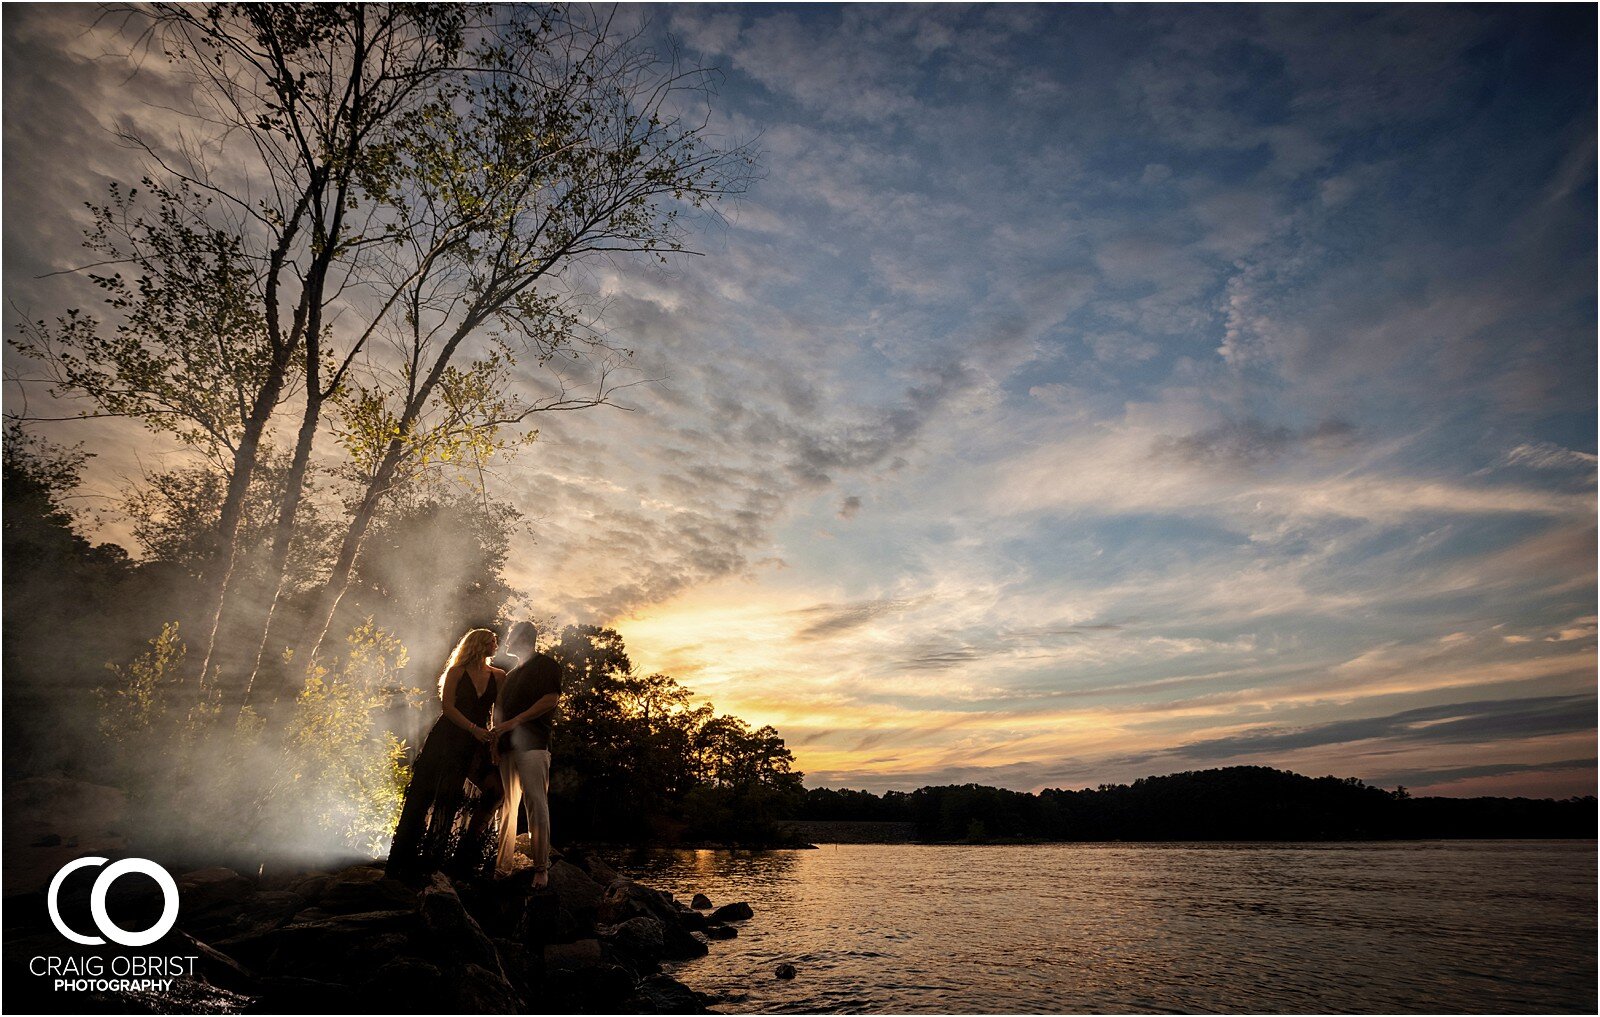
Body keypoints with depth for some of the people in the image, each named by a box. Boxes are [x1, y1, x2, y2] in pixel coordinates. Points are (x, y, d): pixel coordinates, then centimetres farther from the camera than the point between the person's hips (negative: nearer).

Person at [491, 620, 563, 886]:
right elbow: (501, 710, 24)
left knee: (536, 804, -11)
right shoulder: (512, 674, 26)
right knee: (507, 804, 8)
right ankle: (503, 863, 13)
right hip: (508, 745, 8)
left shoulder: (546, 665, 2)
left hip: (532, 744, -8)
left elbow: (551, 699, -11)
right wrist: (496, 738, 7)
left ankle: (541, 867, -9)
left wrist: (514, 722, -14)